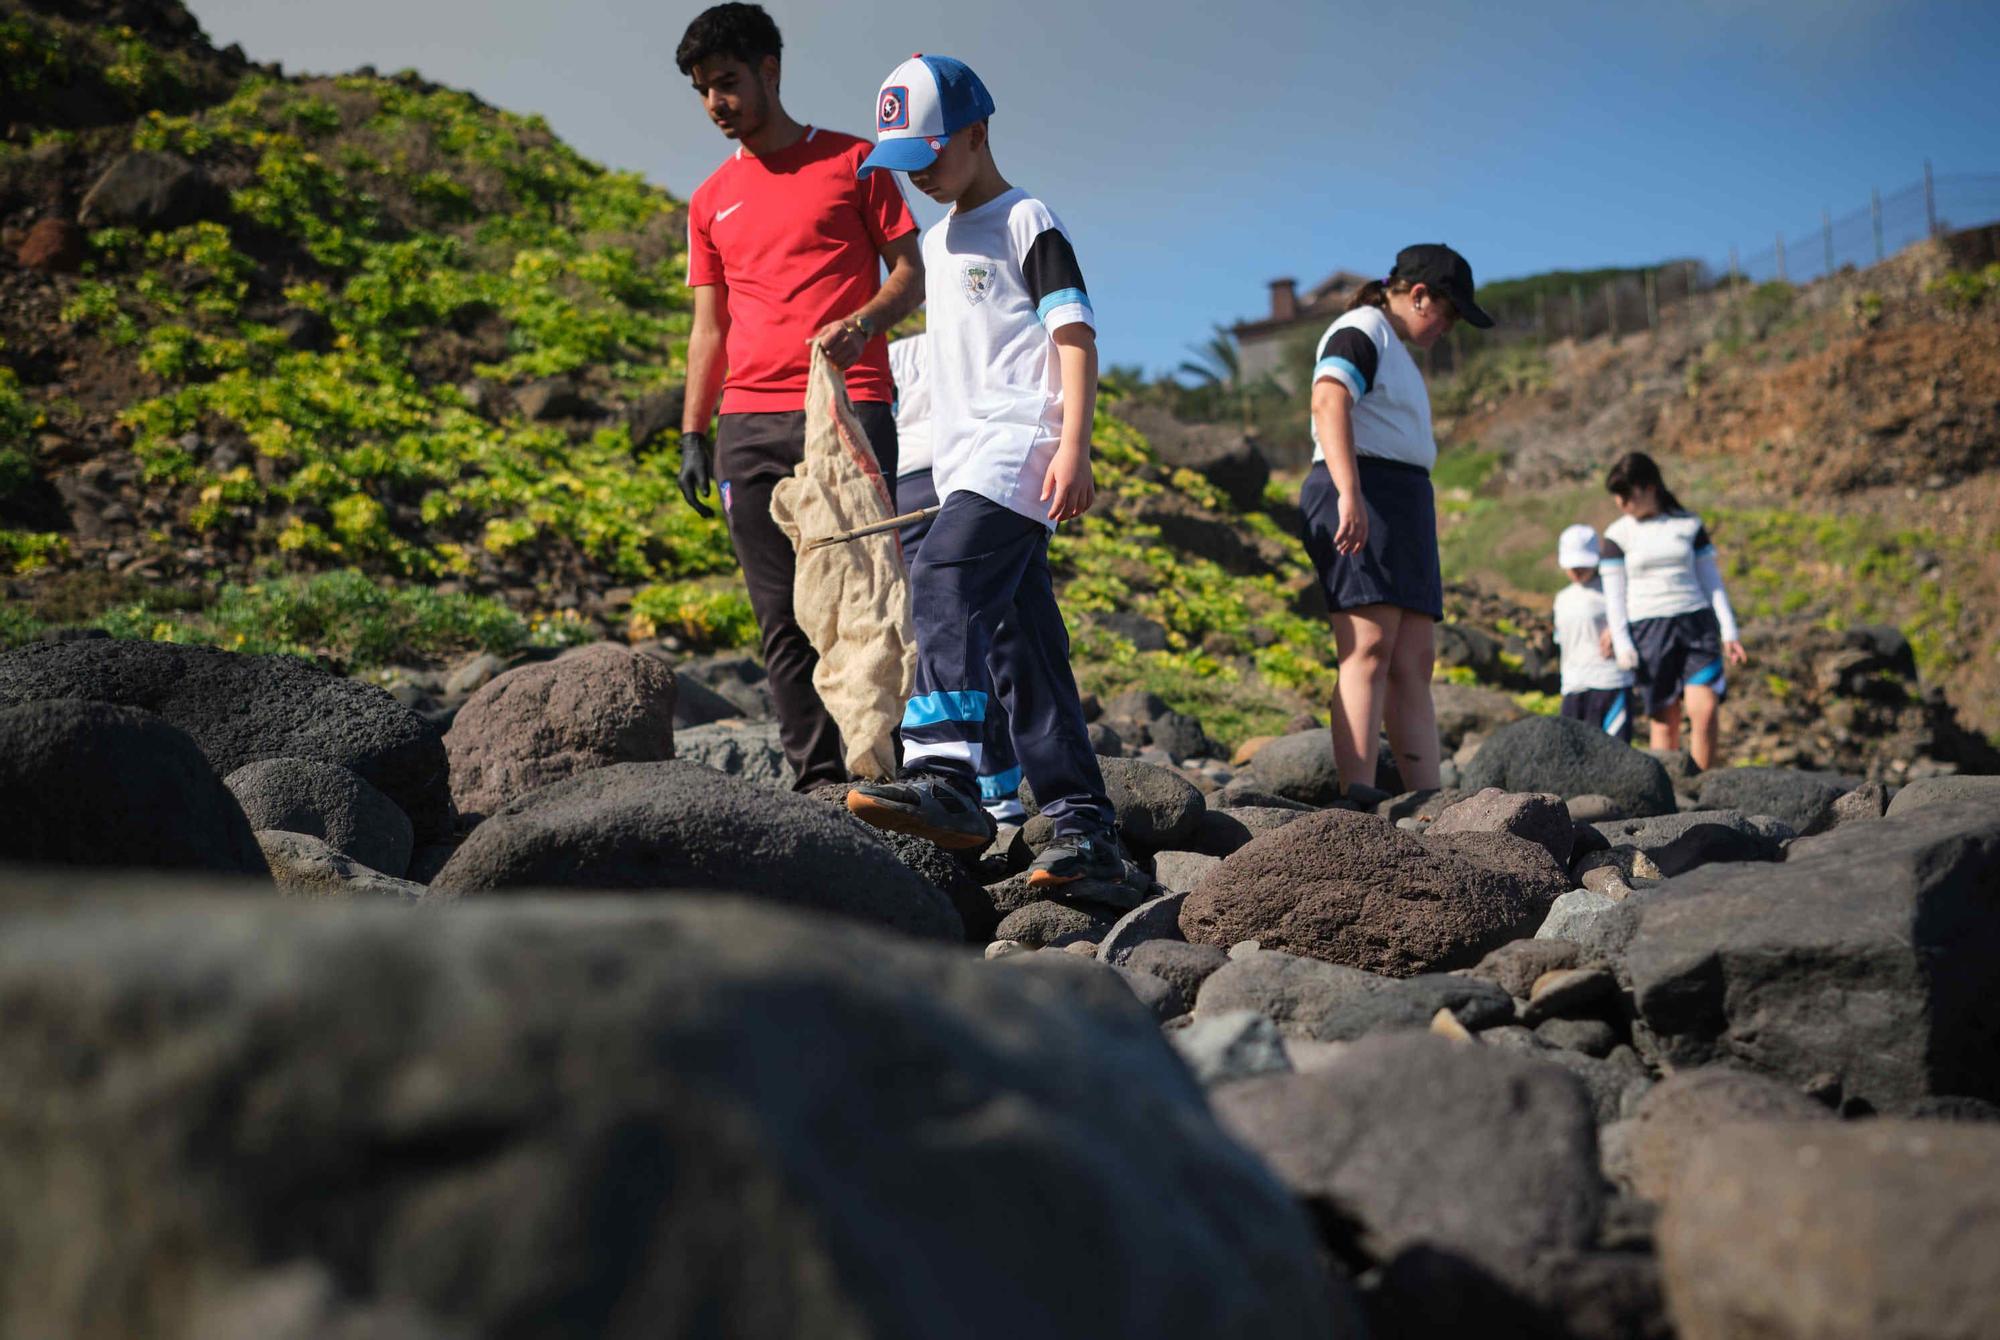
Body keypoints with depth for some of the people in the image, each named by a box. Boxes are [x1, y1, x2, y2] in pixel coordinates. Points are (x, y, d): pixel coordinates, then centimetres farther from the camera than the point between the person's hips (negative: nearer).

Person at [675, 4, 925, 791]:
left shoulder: (852, 162, 9)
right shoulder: (710, 202, 21)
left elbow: (912, 274, 6)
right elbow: (709, 327, 20)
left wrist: (864, 321, -14)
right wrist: (692, 437, 11)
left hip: (848, 410, -4)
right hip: (748, 424, 4)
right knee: (783, 620, -1)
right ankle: (817, 782, 1)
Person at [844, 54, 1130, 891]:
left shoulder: (1027, 223, 0)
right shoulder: (937, 242, 24)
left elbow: (1076, 334, -8)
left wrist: (1073, 446, -20)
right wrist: (935, 471, 27)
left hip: (1020, 445, -8)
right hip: (965, 466, 9)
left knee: (944, 578, -29)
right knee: (1021, 646, 4)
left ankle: (945, 774, -40)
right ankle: (1084, 826, 5)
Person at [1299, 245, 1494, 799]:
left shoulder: (1397, 354, 29)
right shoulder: (1361, 331, -2)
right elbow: (1328, 402, -21)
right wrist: (1349, 493, -33)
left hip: (1404, 505, 10)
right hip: (1363, 502, -10)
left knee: (1414, 663, 3)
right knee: (1370, 650, -19)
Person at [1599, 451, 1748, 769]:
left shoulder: (1689, 525, 8)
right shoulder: (1618, 534, 5)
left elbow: (1711, 580, 12)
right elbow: (1614, 594, 4)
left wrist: (1729, 632, 6)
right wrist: (1622, 645, -5)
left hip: (1697, 622, 1)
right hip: (1648, 627, -1)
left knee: (1705, 708, -13)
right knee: (1665, 718, -2)